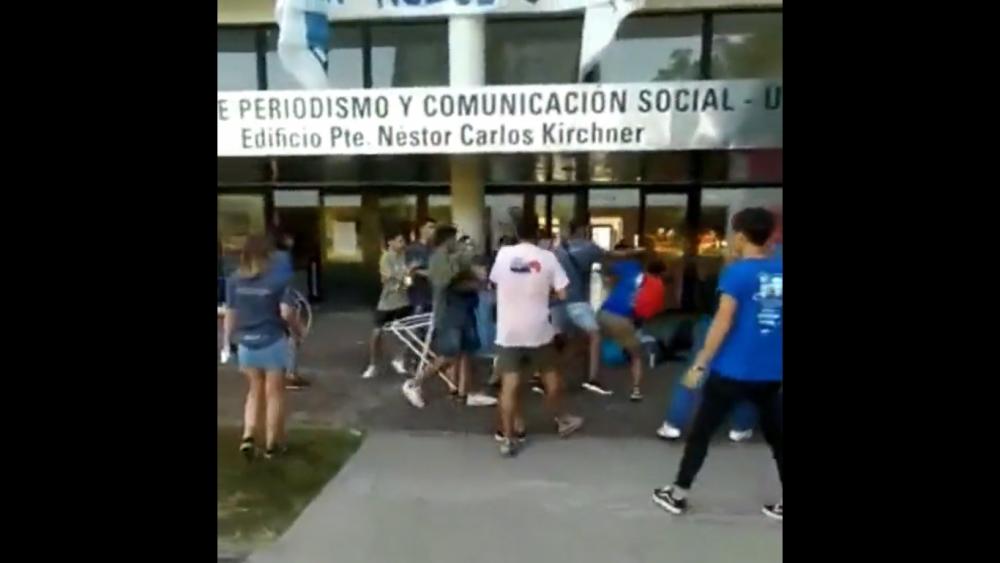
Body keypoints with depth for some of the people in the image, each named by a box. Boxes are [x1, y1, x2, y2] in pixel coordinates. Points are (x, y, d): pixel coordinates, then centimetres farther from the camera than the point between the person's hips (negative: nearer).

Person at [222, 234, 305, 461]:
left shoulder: (235, 280, 0)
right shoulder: (278, 279, -11)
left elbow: (230, 315, 1)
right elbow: (287, 313, -16)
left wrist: (227, 343, 10)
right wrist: (298, 331, 1)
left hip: (246, 344, 4)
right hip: (273, 342, -3)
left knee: (255, 391, 19)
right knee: (274, 393, 9)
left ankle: (249, 437, 7)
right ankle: (273, 444, 18)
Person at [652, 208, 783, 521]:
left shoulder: (736, 272, -13)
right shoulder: (778, 272, 3)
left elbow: (722, 323, -16)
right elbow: (772, 318, 12)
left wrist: (699, 365, -11)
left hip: (732, 371, -5)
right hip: (771, 373, 5)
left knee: (700, 433, 9)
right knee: (776, 436, 17)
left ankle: (678, 495, 19)